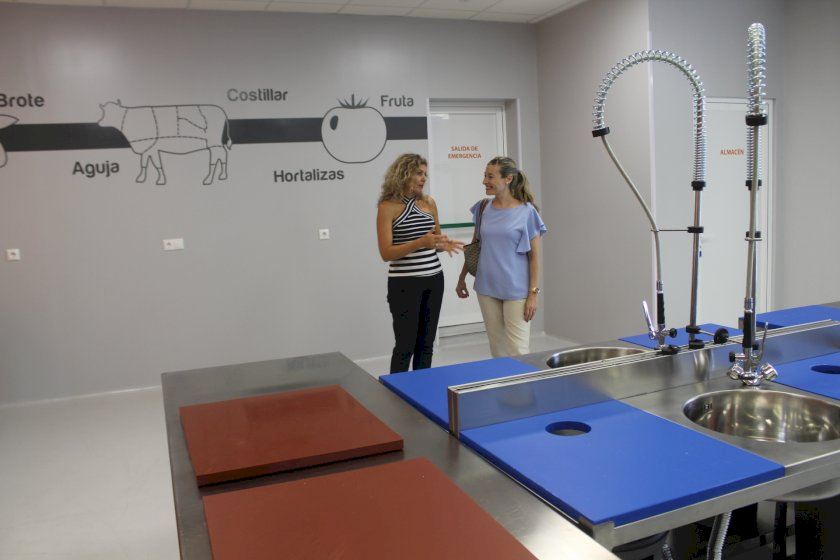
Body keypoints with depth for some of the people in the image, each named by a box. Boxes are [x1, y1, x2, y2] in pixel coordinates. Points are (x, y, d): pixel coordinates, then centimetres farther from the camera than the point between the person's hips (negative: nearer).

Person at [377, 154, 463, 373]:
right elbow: (386, 253, -13)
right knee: (406, 345, 0)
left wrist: (444, 244, -5)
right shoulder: (388, 207, -8)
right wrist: (420, 243, -24)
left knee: (426, 343, 12)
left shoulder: (429, 202, 8)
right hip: (404, 284, -5)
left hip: (433, 281, 6)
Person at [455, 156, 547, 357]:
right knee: (497, 348, 12)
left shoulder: (526, 212, -7)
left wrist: (533, 293, -10)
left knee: (518, 351, -3)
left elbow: (534, 256, -5)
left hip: (516, 291, -4)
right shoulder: (483, 209, 6)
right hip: (487, 289, 4)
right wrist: (462, 278, 19)